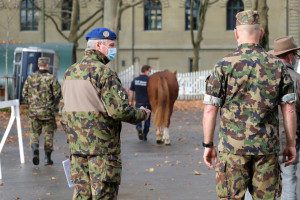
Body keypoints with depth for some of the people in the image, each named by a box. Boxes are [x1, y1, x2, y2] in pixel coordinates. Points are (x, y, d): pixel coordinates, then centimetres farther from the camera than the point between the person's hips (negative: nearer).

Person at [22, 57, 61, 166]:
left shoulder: (30, 78, 2)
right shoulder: (51, 78, -8)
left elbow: (24, 94, 5)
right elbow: (58, 94, -11)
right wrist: (54, 106, 6)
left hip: (33, 111, 2)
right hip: (48, 112, -2)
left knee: (34, 132, 14)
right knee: (48, 134, 9)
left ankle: (35, 149, -12)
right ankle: (47, 158, 11)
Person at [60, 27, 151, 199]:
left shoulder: (70, 72, 11)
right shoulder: (104, 72, -14)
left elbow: (64, 109, 18)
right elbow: (119, 110, -20)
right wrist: (142, 114, -4)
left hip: (76, 146, 7)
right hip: (103, 147, -7)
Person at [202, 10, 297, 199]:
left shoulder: (224, 66, -4)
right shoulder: (278, 65, 2)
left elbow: (210, 110, -5)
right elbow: (289, 109, 2)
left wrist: (208, 145, 3)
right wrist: (291, 144, 10)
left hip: (233, 146, -2)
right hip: (267, 148, 2)